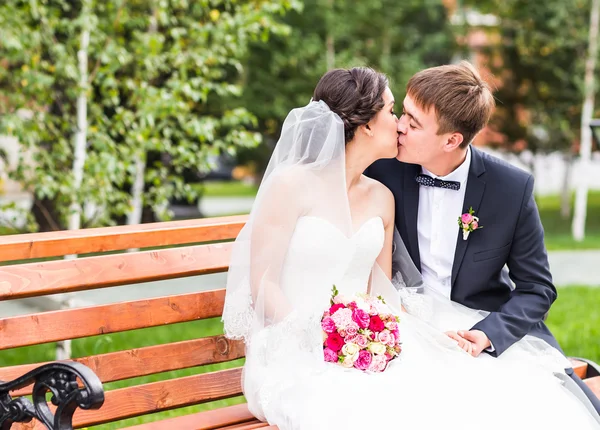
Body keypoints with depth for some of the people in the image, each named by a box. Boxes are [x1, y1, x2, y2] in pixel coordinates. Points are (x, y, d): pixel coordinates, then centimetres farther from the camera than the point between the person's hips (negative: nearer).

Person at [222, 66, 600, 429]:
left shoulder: (381, 198, 13)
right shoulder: (291, 185, -5)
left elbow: (381, 291, 15)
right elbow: (263, 285, -5)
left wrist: (425, 331, -6)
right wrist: (317, 338, -18)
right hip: (298, 351, -6)